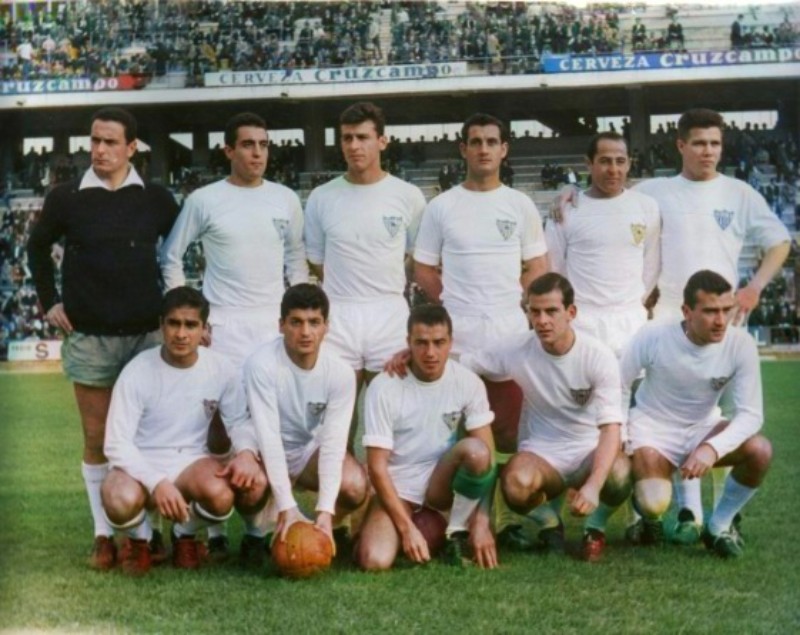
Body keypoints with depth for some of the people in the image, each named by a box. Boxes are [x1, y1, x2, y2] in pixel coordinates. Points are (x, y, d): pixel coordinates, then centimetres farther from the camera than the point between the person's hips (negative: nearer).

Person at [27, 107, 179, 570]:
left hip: (147, 335, 0)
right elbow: (38, 247, 15)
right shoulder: (67, 198, 0)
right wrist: (50, 302, 8)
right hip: (89, 338, 0)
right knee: (98, 439, 4)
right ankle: (104, 535, 12)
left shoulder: (156, 199, 1)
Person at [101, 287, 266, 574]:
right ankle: (138, 540, 5)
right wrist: (158, 482, -31)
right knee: (121, 501, -37)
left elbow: (240, 420, 5)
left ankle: (185, 535, 7)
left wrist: (247, 451, -19)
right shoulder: (137, 372, -15)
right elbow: (117, 443, -17)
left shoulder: (222, 369, -7)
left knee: (221, 494, -32)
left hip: (191, 460, 2)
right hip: (140, 464, -2)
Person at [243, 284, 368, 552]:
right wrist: (286, 507, -38)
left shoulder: (340, 372, -19)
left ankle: (322, 532, 6)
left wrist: (325, 510, -35)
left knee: (355, 486, -26)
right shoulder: (261, 364, -27)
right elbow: (268, 437, -32)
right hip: (266, 451, -2)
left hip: (311, 448, 2)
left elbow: (333, 441, -24)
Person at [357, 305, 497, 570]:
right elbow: (377, 466, -14)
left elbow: (487, 454, -9)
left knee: (476, 450, -31)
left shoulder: (468, 382, -9)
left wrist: (481, 522, -18)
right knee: (374, 560, -27)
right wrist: (406, 528, -19)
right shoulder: (384, 388, -15)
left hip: (442, 481, 1)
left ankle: (457, 535, -10)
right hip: (397, 488, -1)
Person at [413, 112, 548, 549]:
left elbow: (537, 268, 12)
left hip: (511, 333, 1)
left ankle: (510, 517, 9)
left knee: (511, 430, 1)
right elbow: (423, 270, 9)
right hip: (456, 334, -1)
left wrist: (508, 300, 0)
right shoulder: (441, 207, 6)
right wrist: (454, 300, -1)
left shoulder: (520, 206, 9)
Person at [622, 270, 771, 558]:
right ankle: (647, 508, 14)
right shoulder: (653, 337, -21)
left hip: (702, 428, 2)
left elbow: (751, 413, -20)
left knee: (760, 450, -27)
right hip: (652, 429, -2)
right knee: (654, 504, -29)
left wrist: (712, 448, -37)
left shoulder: (740, 344, -18)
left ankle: (719, 526, -1)